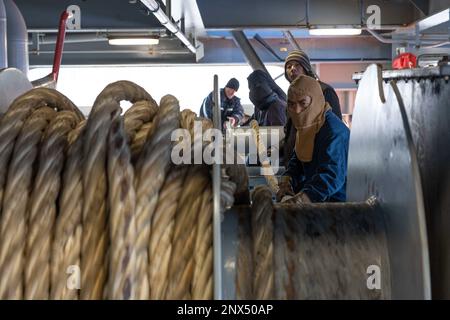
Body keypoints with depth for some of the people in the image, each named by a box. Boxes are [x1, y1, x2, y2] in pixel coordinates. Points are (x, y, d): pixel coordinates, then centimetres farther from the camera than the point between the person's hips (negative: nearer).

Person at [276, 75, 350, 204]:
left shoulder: (334, 131, -23)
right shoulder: (306, 125, 8)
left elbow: (332, 175, -34)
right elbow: (298, 159, 16)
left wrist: (303, 197, -49)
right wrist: (287, 178, -6)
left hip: (335, 201, -8)